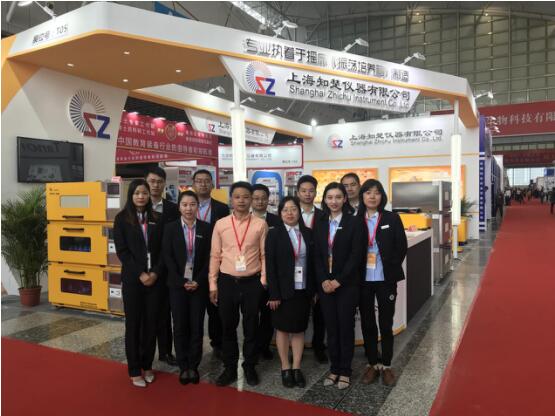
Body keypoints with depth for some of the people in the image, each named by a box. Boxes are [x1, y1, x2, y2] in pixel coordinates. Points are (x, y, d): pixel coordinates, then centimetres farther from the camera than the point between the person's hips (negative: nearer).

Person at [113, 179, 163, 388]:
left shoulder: (157, 218, 5)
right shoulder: (122, 218, -1)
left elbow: (162, 249, 5)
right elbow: (122, 251, -6)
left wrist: (155, 272, -9)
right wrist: (140, 274, -13)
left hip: (155, 278, 2)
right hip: (132, 279, -2)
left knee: (151, 323, 8)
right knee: (133, 323, 5)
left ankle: (147, 366, 23)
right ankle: (134, 370, 17)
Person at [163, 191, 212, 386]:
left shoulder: (206, 228, 0)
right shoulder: (170, 228, 0)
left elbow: (209, 257, -1)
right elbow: (168, 257, -4)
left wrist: (198, 281, -10)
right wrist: (181, 281, -11)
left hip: (199, 285, 0)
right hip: (177, 285, 0)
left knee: (197, 326, 6)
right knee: (180, 326, 6)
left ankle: (193, 366, 19)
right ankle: (183, 367, 18)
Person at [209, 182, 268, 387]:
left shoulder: (260, 224, -2)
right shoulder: (220, 224, 1)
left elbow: (264, 255, 1)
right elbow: (215, 256, 4)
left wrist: (263, 281, -2)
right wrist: (213, 284, 2)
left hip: (252, 282, -1)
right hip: (227, 282, 1)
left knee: (251, 327, 10)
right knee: (228, 327, 11)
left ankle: (249, 367, 27)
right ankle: (230, 368, 26)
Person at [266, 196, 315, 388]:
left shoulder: (308, 233, 5)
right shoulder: (274, 234, -4)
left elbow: (313, 262, 6)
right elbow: (270, 265, -8)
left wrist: (313, 290, 3)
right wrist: (273, 294, -13)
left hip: (303, 290, 3)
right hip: (283, 290, -3)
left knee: (299, 329, 10)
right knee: (283, 328, 7)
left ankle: (297, 368, 20)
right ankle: (285, 368, 20)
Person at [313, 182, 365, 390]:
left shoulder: (354, 221, -5)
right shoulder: (320, 224, 8)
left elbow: (356, 255, -11)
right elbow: (317, 256, 6)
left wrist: (338, 281, -14)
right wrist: (323, 281, -8)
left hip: (347, 284, -3)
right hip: (325, 284, 4)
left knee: (346, 326, 5)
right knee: (331, 327, 10)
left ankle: (345, 370, 19)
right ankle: (334, 368, 23)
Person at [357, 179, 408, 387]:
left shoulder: (392, 218, -1)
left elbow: (401, 247, 0)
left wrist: (391, 270, -4)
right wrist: (354, 273, -2)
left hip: (386, 279, -1)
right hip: (363, 280, 1)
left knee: (386, 323, 7)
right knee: (367, 323, 10)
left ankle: (386, 365, 23)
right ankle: (372, 364, 25)